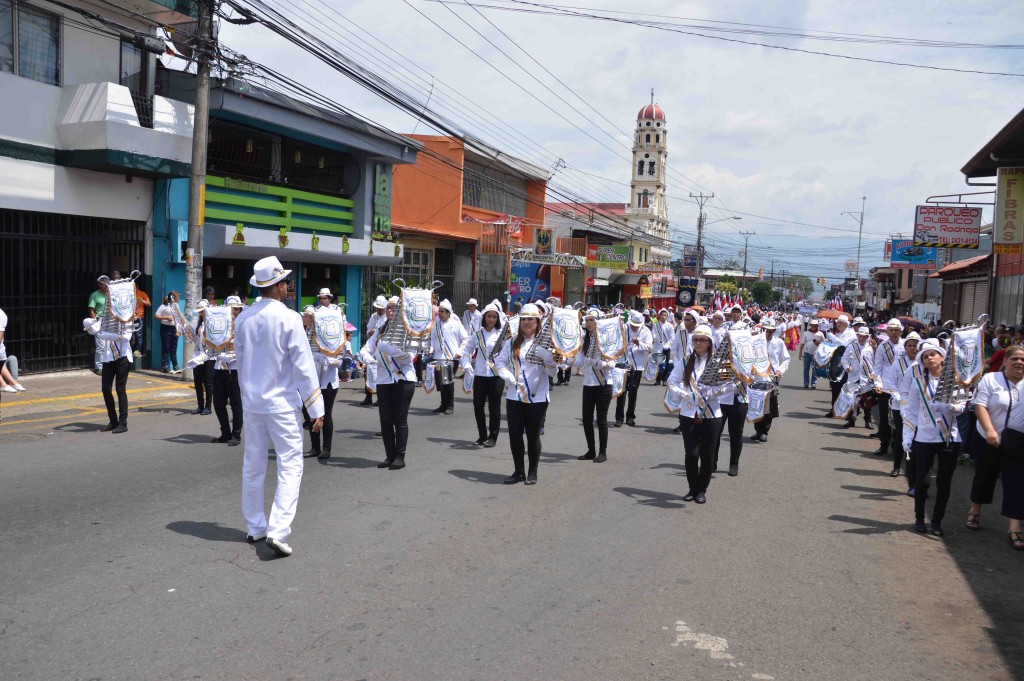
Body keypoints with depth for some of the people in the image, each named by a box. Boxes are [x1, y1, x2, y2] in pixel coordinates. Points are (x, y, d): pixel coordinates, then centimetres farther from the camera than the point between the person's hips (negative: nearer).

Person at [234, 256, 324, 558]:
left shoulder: (243, 319, 3)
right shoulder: (289, 319, -14)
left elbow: (240, 360, 12)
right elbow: (303, 366, -14)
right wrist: (316, 409, -9)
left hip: (251, 401, 6)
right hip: (282, 403, -6)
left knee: (253, 465, 16)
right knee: (290, 465, -1)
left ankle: (255, 527, 27)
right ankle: (278, 531, -10)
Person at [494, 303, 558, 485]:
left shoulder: (544, 343, -1)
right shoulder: (512, 343, 8)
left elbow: (553, 372, -5)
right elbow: (500, 361, 10)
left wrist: (547, 357, -24)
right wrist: (508, 376, -8)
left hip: (537, 398, -3)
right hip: (514, 397, 3)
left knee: (533, 435, 6)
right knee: (514, 434, 6)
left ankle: (532, 472, 19)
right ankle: (519, 471, 20)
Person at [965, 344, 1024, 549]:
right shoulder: (990, 379, -5)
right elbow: (980, 406, -13)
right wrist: (990, 430, -25)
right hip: (990, 440, -1)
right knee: (984, 476, 14)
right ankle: (975, 511, 36)